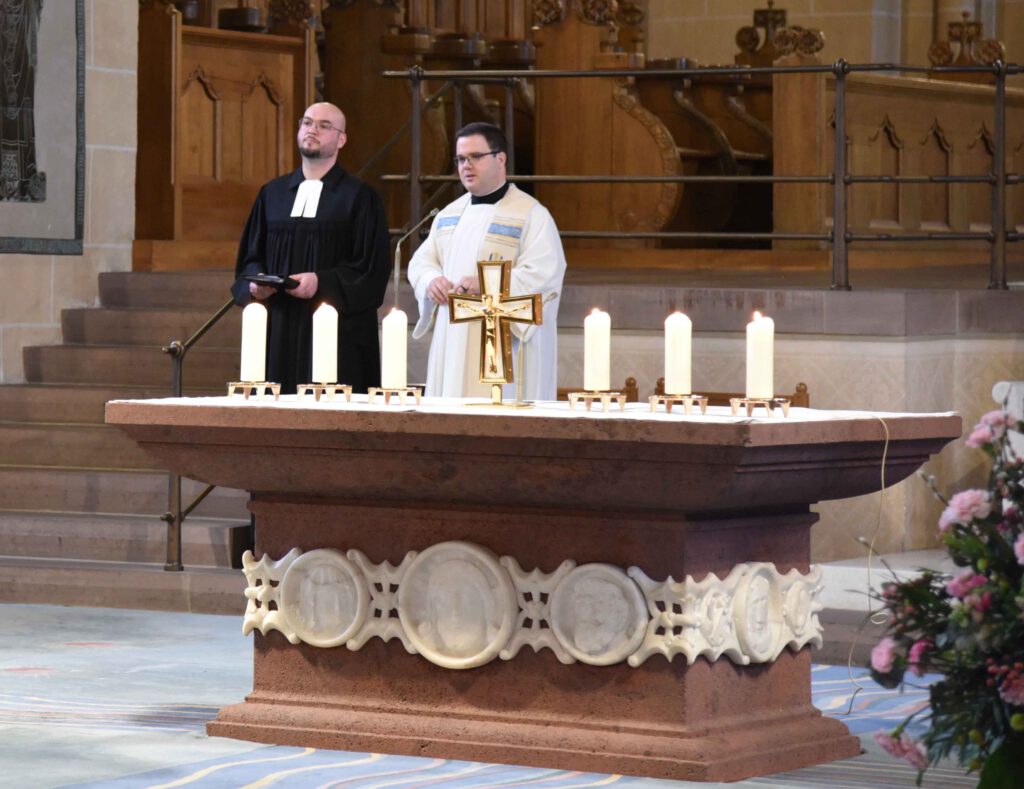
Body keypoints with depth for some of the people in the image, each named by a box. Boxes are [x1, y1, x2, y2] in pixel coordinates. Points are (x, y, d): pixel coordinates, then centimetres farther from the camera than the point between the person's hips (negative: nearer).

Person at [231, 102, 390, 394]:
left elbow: (373, 266, -4)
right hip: (279, 332, 4)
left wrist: (322, 282, -17)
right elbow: (250, 257, 17)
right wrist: (255, 282, -5)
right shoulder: (272, 194, 15)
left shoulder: (360, 197, 2)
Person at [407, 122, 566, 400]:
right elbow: (421, 262, 18)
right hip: (452, 343, 6)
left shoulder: (532, 215, -5)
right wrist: (432, 281, -6)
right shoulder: (449, 215, 17)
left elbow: (543, 275, -14)